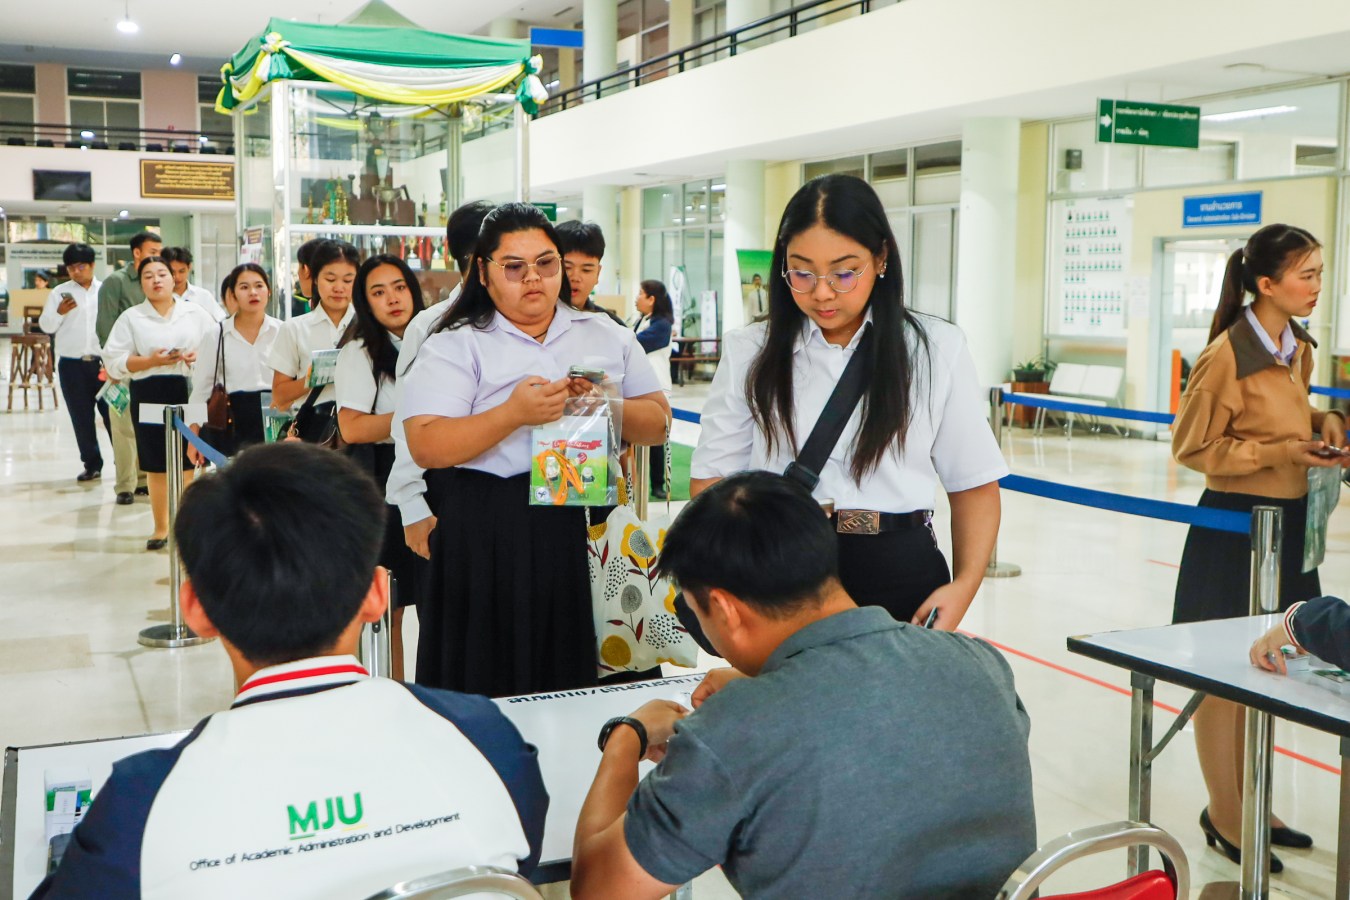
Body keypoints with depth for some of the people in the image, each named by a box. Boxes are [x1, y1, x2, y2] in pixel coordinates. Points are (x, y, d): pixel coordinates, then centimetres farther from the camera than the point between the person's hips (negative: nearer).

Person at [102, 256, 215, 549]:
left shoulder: (196, 314, 9)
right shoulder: (131, 318, 6)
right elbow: (114, 361, 0)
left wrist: (200, 356, -13)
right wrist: (151, 361, -14)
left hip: (189, 392, 0)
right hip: (150, 395, 0)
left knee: (187, 463, 2)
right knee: (157, 466, 5)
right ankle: (161, 528, 17)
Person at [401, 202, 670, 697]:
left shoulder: (608, 337, 14)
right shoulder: (455, 345, 3)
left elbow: (657, 424, 11)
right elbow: (426, 447, -10)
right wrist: (514, 414, -20)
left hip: (587, 532, 3)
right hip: (486, 540, -3)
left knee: (578, 684, 6)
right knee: (490, 688, 1)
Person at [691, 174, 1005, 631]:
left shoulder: (936, 349, 1)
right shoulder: (751, 353, 2)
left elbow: (974, 486, 2)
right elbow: (711, 478, -1)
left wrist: (964, 587, -13)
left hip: (900, 576, 0)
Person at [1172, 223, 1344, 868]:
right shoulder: (1226, 355, -18)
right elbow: (1193, 447, -13)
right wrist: (1279, 453, -19)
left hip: (1289, 524, 8)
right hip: (1234, 527, -8)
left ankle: (1247, 802, 32)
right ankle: (1223, 816, 19)